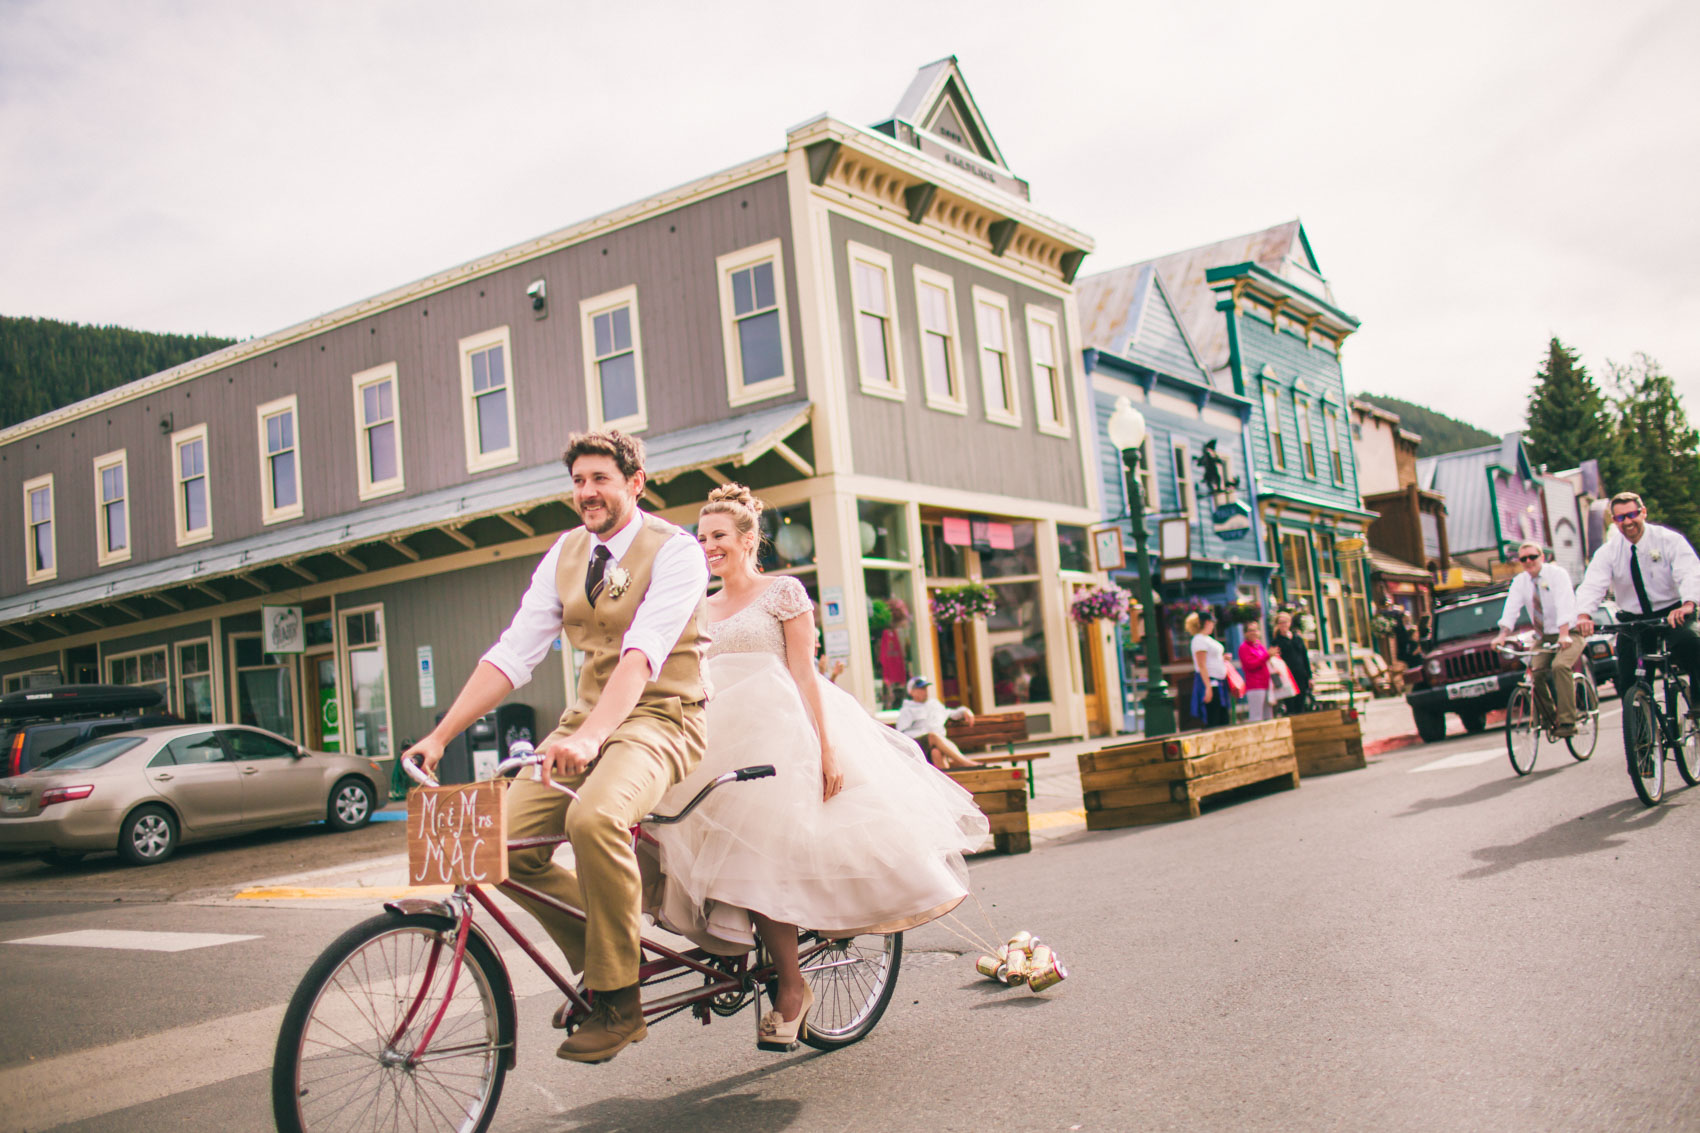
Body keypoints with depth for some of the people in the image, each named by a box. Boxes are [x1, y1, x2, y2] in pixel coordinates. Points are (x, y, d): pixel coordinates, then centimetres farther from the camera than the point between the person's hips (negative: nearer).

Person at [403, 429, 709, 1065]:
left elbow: (643, 654, -26)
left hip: (660, 717, -6)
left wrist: (590, 736, -41)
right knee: (508, 841, -13)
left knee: (594, 818, -35)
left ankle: (618, 1003, -17)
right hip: (587, 718, 7)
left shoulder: (673, 550, -10)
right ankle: (596, 952, 11)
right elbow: (513, 653, 5)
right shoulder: (567, 553, 9)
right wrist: (439, 735, -4)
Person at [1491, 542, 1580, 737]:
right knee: (1535, 671, -15)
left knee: (1559, 666, -29)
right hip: (1544, 637, 5)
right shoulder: (1520, 582, 3)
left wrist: (1564, 635, -38)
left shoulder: (1557, 574, -12)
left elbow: (1564, 604, -25)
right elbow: (1511, 608, -9)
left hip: (1569, 634, -5)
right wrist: (1503, 634, -26)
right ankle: (1549, 718, 4)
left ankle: (1567, 721, -26)